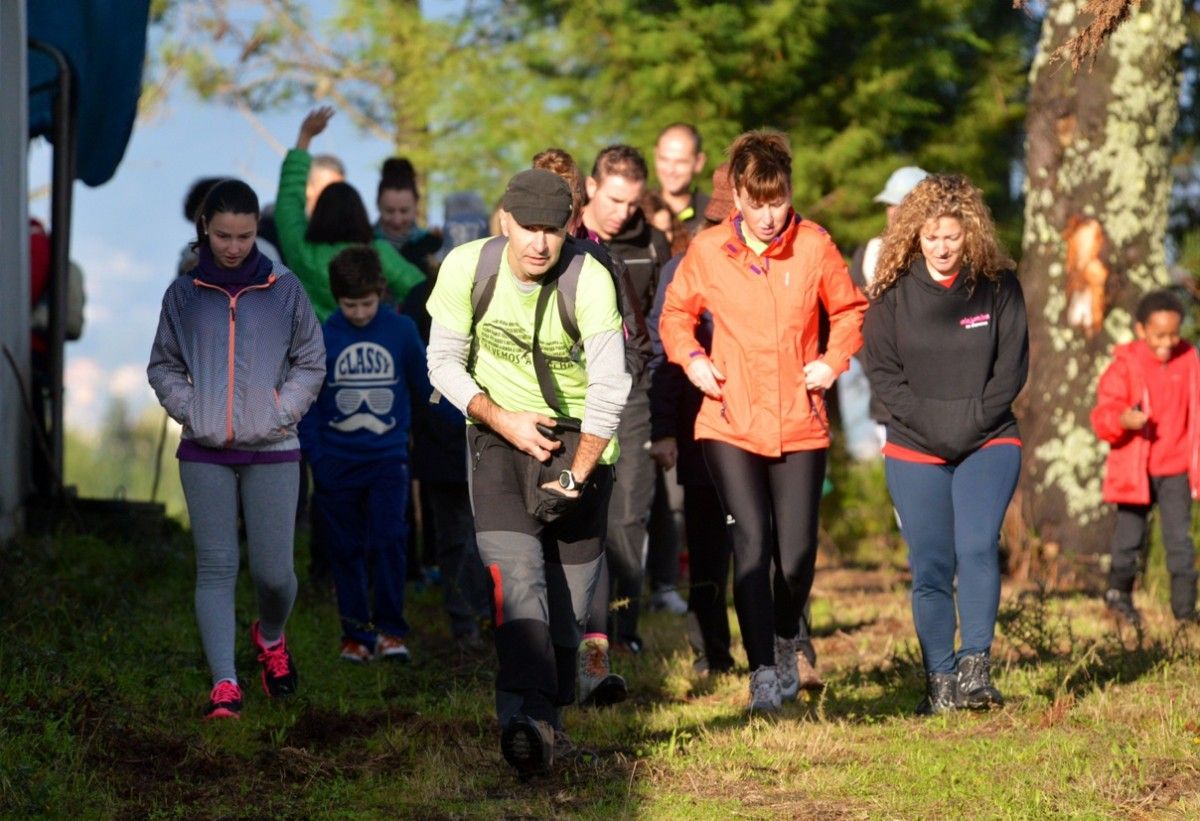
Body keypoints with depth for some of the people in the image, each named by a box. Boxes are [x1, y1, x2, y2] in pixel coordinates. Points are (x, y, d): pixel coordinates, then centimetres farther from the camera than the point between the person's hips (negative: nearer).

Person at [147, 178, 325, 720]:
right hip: (204, 453, 1)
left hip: (273, 452, -1)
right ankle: (224, 683, -5)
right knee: (216, 567, -5)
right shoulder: (183, 295, 5)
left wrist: (280, 414, -5)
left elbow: (311, 364, 8)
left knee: (274, 572, -2)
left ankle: (271, 636, 31)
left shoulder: (284, 290, 2)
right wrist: (188, 410, -3)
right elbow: (162, 366, 14)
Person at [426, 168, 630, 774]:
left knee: (568, 595, -1)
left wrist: (574, 479, -19)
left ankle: (549, 718, 19)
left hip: (577, 437, 0)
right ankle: (524, 718, -31)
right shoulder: (466, 268, -12)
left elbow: (609, 388, -20)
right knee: (516, 572, -20)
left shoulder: (590, 280, -20)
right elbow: (444, 362, 0)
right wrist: (502, 419, -13)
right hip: (498, 430, 0)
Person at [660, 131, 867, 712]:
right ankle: (762, 673, -7)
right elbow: (676, 313, 14)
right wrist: (690, 358, -4)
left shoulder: (815, 246, -1)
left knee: (797, 554, 1)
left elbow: (849, 310, 14)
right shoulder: (707, 250, -1)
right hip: (729, 424, -1)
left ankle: (786, 637, 33)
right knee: (751, 543, -13)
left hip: (800, 425, 1)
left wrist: (834, 360, -2)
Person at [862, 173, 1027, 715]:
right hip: (914, 450, 1)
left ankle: (975, 668, -16)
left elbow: (1012, 367, 1)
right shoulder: (893, 292, 1)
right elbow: (880, 370, 0)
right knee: (930, 566, -1)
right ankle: (940, 683, 5)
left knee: (978, 547, -20)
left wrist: (970, 422, -10)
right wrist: (928, 421, -12)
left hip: (988, 443, -1)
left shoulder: (998, 285, 1)